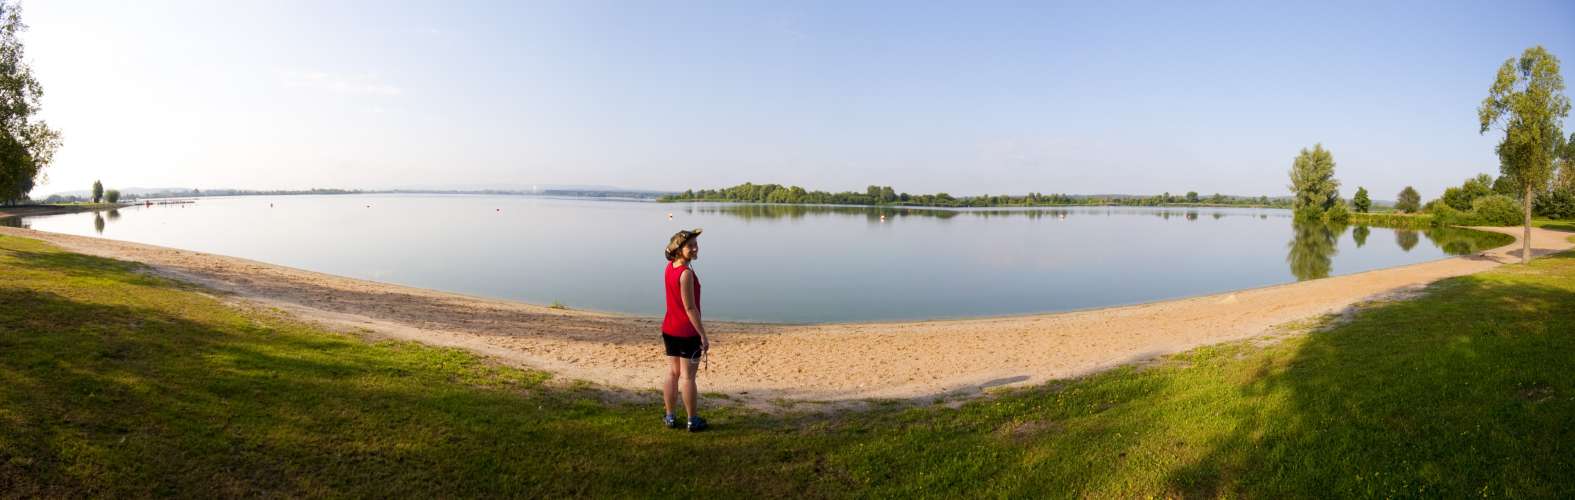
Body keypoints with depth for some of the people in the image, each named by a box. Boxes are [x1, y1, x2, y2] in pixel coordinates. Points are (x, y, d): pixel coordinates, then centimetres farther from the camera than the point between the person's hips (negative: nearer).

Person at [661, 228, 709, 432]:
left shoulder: (669, 267, 2)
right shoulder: (686, 273, -21)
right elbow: (690, 308, -21)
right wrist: (703, 335, -17)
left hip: (669, 330, 8)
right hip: (688, 332, -8)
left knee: (672, 373, 14)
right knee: (688, 377, 1)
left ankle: (670, 417, 22)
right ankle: (693, 420, 12)